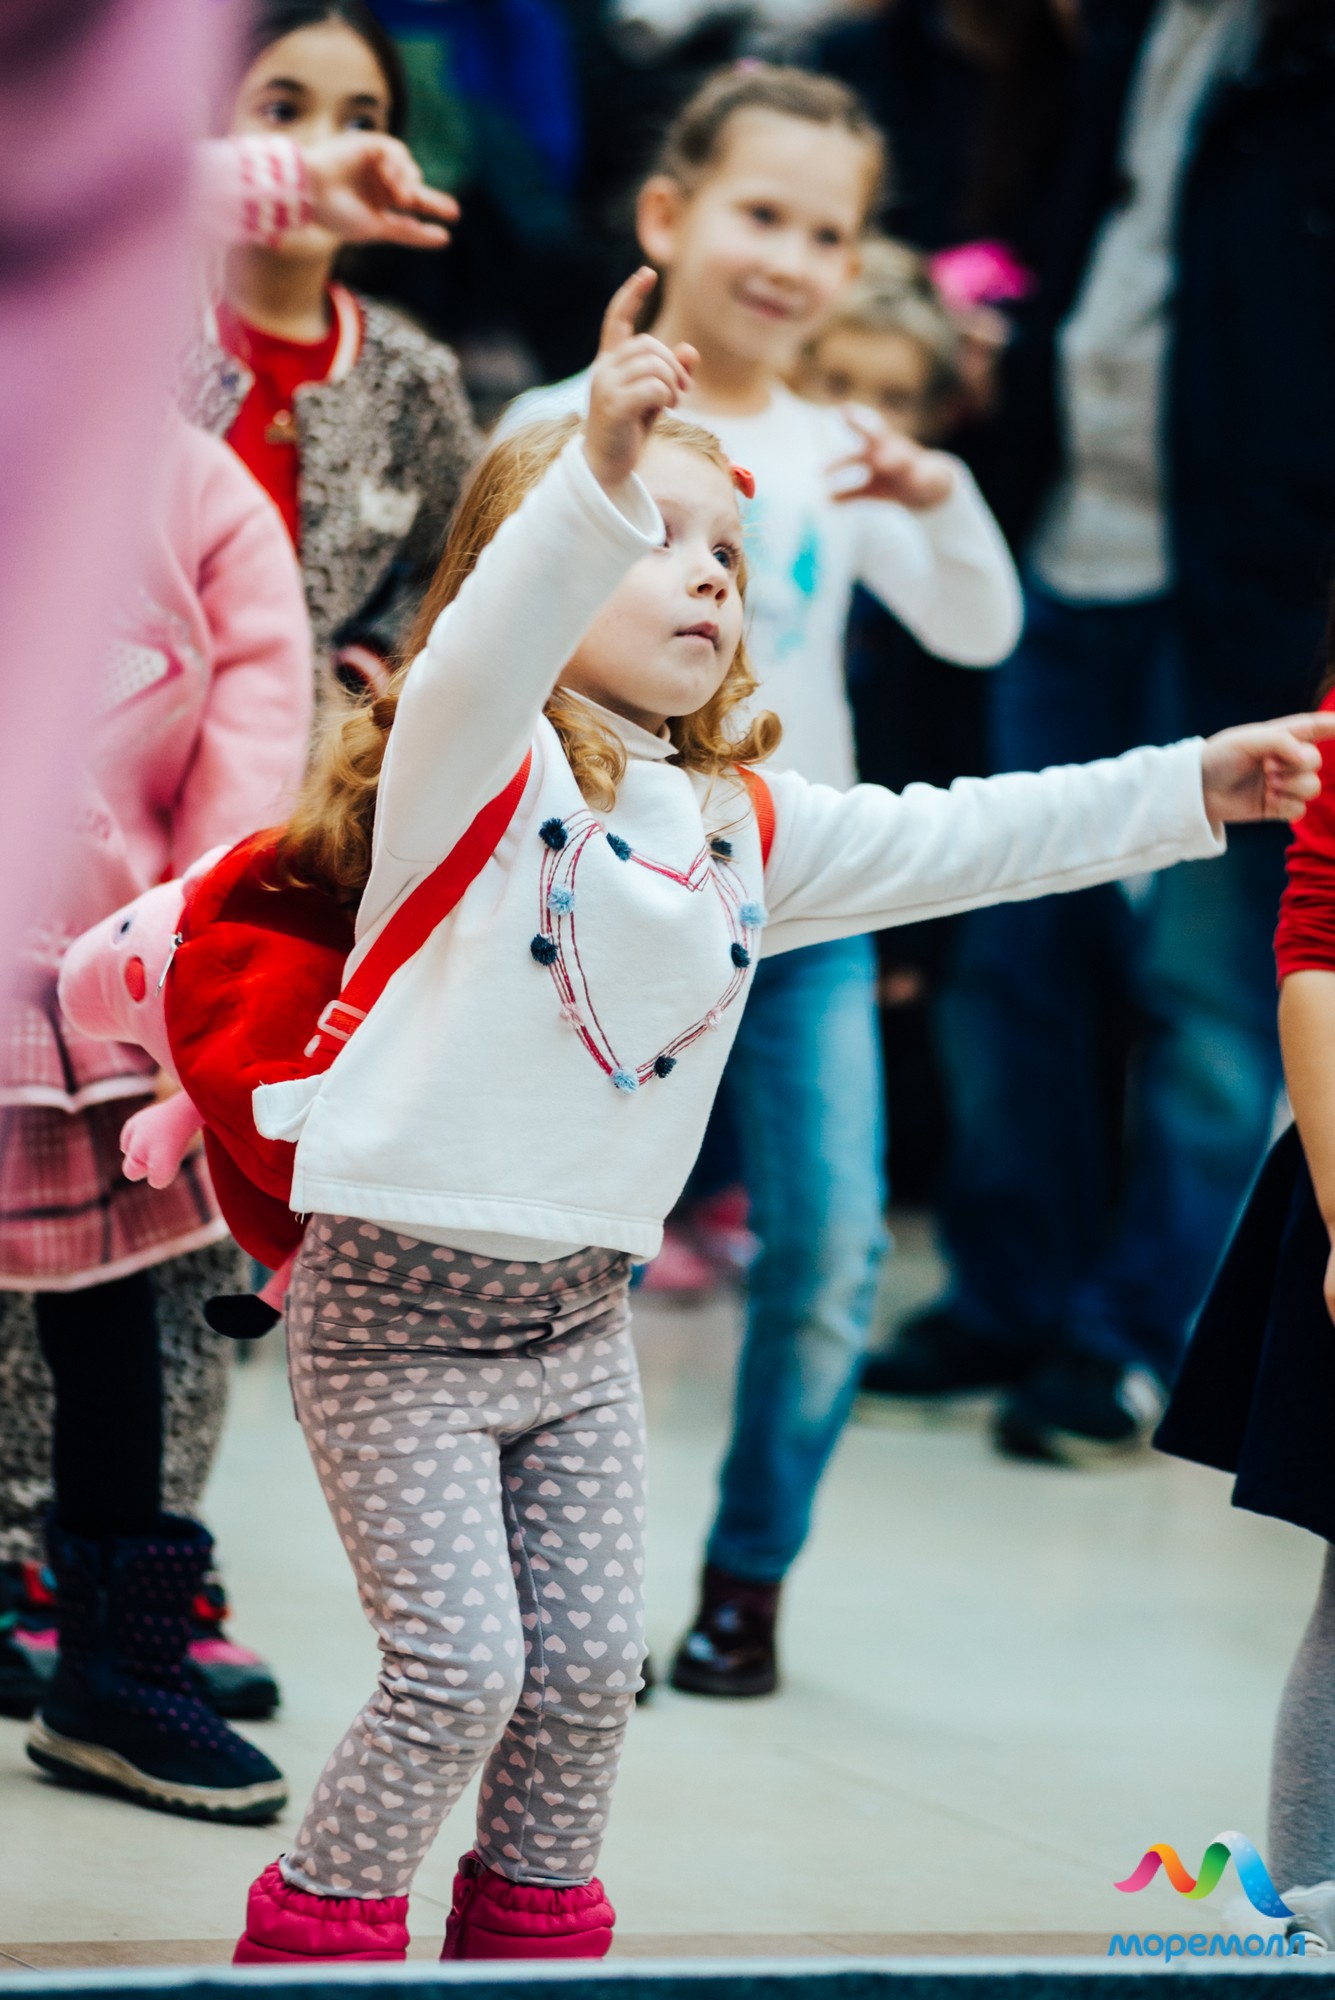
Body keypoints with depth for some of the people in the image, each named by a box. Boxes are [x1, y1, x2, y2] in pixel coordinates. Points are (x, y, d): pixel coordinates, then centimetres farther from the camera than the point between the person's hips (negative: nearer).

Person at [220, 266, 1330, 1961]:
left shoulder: (744, 819, 9)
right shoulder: (470, 760, -13)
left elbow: (952, 842, 12)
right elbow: (495, 636, -34)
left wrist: (1196, 789, 5)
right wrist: (600, 471, -53)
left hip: (578, 1309, 7)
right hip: (401, 1304, -7)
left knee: (586, 1671, 11)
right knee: (458, 1674, -6)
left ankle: (534, 1931, 30)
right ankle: (314, 1932, 14)